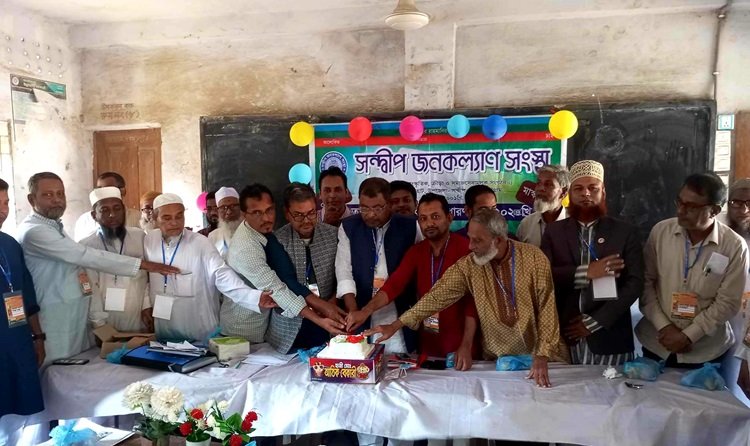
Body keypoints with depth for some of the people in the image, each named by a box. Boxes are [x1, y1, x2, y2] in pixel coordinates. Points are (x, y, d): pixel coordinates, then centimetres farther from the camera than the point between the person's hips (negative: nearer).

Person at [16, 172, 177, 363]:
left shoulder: (55, 227, 15)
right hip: (56, 319, -9)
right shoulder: (33, 231, -16)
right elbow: (85, 255, -23)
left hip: (77, 316, 9)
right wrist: (142, 264, -24)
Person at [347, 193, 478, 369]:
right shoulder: (416, 251, 4)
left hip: (458, 344, -4)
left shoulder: (465, 248, -12)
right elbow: (395, 283, -8)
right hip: (428, 341, 5)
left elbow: (472, 299, -15)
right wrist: (366, 311, -23)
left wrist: (466, 346, -22)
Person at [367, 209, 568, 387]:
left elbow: (546, 308, -12)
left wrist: (542, 355, -18)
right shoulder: (468, 265, -9)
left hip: (539, 354, -1)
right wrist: (396, 324, -17)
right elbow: (438, 296, -11)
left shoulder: (534, 257, -14)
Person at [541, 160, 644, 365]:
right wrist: (585, 272, -16)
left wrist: (594, 321, -11)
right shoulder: (554, 231, 6)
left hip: (609, 337, 0)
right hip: (566, 335, 1)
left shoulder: (626, 232, 3)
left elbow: (634, 283, -5)